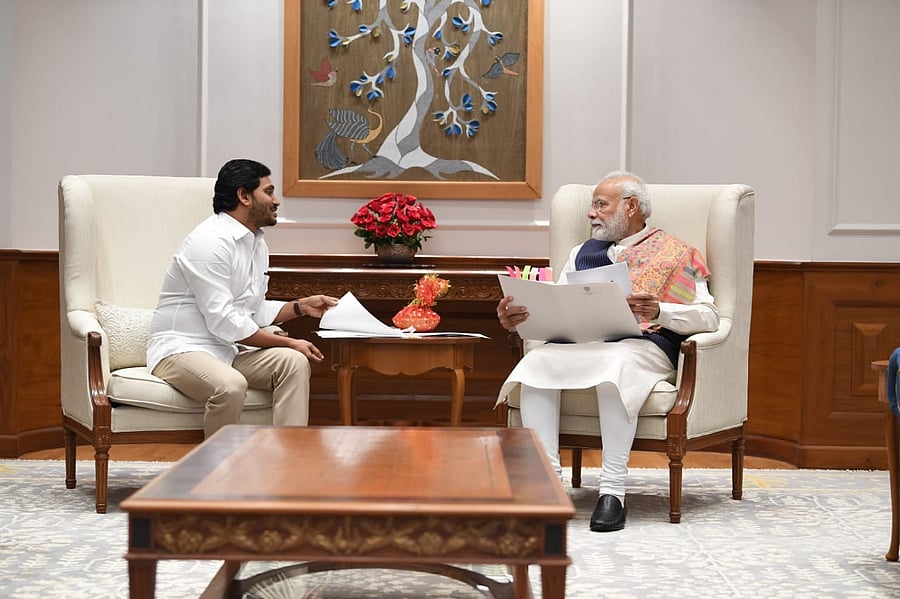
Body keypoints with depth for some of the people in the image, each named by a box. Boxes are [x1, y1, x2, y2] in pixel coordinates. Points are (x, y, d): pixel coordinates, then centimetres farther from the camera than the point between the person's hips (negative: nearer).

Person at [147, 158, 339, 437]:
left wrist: (301, 306, 6)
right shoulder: (211, 241, -17)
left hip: (229, 349, 9)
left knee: (294, 362, -14)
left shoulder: (257, 243, 14)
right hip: (181, 349, -9)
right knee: (231, 385, -37)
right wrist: (288, 342, -17)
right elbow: (223, 322, -22)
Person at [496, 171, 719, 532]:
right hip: (580, 344, 4)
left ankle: (613, 491, -36)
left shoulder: (675, 253, 14)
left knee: (615, 365, -40)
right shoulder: (582, 253, 29)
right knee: (536, 361, -30)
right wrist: (518, 319, 1)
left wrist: (658, 311, -16)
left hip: (643, 344, -4)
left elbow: (708, 316, 2)